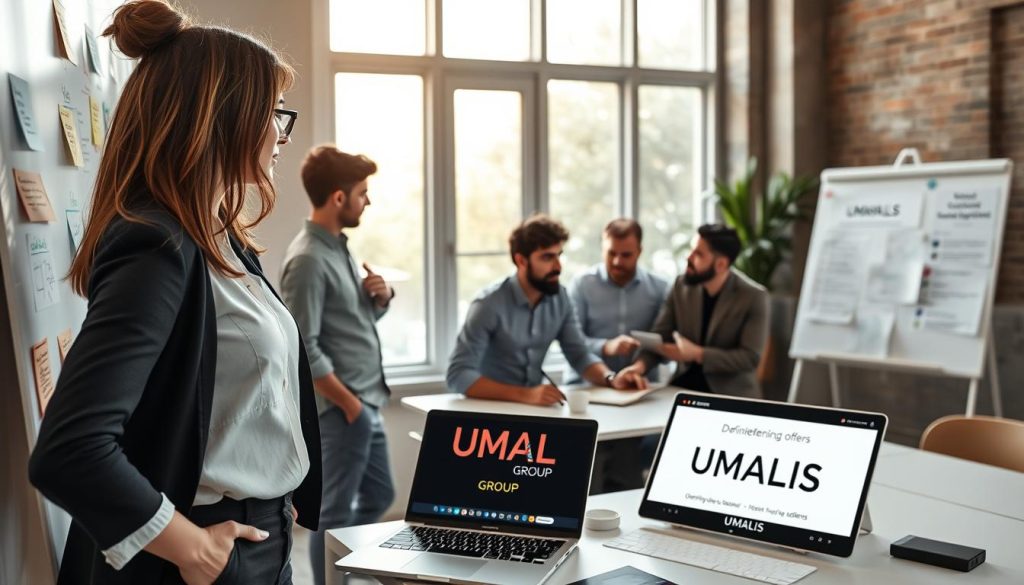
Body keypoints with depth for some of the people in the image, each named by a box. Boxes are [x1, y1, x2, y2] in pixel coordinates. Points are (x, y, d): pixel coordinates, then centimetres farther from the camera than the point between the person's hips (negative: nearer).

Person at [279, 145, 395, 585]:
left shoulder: (339, 246, 11)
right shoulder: (308, 260, -18)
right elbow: (304, 348, -21)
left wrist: (381, 297, 1)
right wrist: (349, 403, -16)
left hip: (369, 402, 10)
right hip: (343, 408, -10)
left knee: (379, 495, 21)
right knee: (336, 511, 2)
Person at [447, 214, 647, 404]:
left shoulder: (560, 297, -2)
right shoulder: (489, 304, -19)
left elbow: (579, 354, 5)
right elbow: (458, 375, -25)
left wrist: (611, 378, -16)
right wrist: (524, 394, -36)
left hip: (536, 403, 5)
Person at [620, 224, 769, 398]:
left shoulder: (754, 296, -12)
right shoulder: (681, 285, 0)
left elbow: (751, 357, -14)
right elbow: (660, 336, 1)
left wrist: (698, 354, -22)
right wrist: (640, 365, -19)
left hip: (731, 394, -3)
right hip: (685, 384, 4)